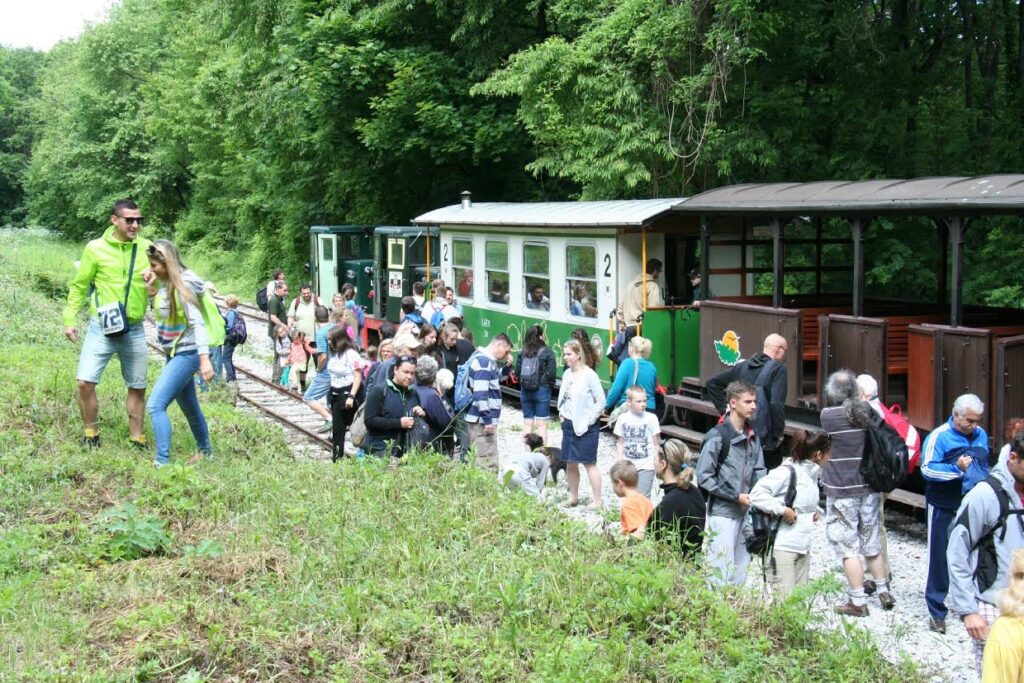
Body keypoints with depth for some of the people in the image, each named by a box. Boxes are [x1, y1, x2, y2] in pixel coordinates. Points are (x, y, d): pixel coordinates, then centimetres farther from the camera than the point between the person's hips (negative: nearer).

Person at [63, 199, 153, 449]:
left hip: (135, 330, 2)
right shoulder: (96, 248, -6)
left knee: (138, 387, 10)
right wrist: (70, 319, -4)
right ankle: (91, 434, 10)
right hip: (101, 328, -2)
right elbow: (79, 286, 1)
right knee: (85, 382, -9)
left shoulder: (148, 248, -1)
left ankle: (136, 438, 25)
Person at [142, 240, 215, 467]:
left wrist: (205, 359, -31)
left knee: (155, 405, -18)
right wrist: (149, 287, 2)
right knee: (189, 406, 22)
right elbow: (159, 309, 20)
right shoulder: (164, 283, 5)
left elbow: (197, 323, -24)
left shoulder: (182, 286, -19)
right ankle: (204, 451, 40)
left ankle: (162, 462, -20)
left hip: (186, 353, -9)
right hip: (175, 353, 9)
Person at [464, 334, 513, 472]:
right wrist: (487, 419, -22)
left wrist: (506, 367, 10)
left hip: (480, 419, 11)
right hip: (483, 420, -11)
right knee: (489, 464, -9)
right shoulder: (484, 362, -17)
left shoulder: (484, 358, 15)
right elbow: (480, 393, -23)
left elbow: (496, 379, 30)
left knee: (478, 459, 16)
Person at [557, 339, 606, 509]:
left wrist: (589, 420, -14)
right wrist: (561, 412, 6)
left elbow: (601, 401, -13)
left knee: (589, 463, -1)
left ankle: (597, 501, 6)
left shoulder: (589, 375, -14)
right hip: (568, 424, 7)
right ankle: (573, 497, 26)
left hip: (585, 427, -7)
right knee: (570, 463, 13)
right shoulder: (567, 374, 7)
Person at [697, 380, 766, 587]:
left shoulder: (752, 437, 9)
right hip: (723, 512, -7)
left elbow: (759, 472, 16)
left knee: (742, 567, 13)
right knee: (723, 569, -8)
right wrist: (736, 496, -14)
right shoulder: (717, 437, -13)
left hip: (746, 511, 7)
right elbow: (704, 477, -14)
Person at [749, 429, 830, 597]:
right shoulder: (787, 471, -14)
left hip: (803, 546, 9)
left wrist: (814, 511, 10)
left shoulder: (813, 473, 12)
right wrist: (782, 510, -21)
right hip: (783, 547, -9)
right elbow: (756, 494, -18)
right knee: (784, 598, -10)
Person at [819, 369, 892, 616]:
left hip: (842, 489, -5)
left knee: (847, 546, 2)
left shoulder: (828, 415, -13)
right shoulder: (867, 411, -2)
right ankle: (883, 591, 30)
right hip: (869, 487, 5)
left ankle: (858, 602, 5)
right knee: (871, 542, 20)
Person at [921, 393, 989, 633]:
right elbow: (927, 469, -18)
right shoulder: (939, 437, -11)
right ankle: (936, 611, 9)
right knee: (940, 560, 1)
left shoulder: (981, 435, 8)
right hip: (945, 509, -5)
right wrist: (956, 468, -29)